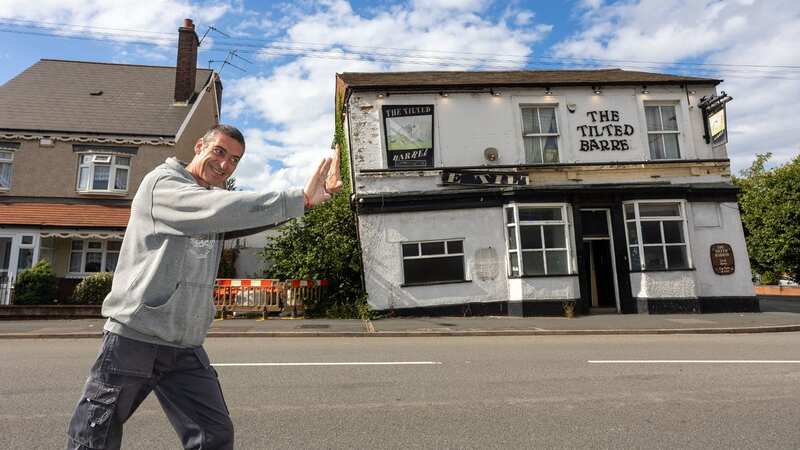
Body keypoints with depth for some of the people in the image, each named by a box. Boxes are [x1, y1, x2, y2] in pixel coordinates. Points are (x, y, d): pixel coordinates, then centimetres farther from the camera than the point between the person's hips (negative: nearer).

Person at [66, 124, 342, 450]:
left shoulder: (217, 201, 12)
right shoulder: (162, 182, -10)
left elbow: (260, 213, -1)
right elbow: (220, 210, -28)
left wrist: (316, 193, -16)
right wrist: (302, 198, -30)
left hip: (187, 349, 6)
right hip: (134, 339, -6)